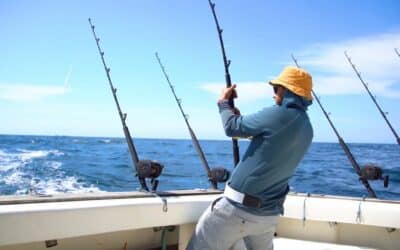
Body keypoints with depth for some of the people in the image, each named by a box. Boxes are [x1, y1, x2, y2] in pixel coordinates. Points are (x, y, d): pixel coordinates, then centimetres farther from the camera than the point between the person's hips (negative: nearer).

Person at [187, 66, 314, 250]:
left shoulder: (280, 114, -16)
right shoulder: (307, 130, 9)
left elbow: (232, 128, -8)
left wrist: (223, 102, 10)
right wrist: (240, 118, 24)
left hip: (239, 208, -8)